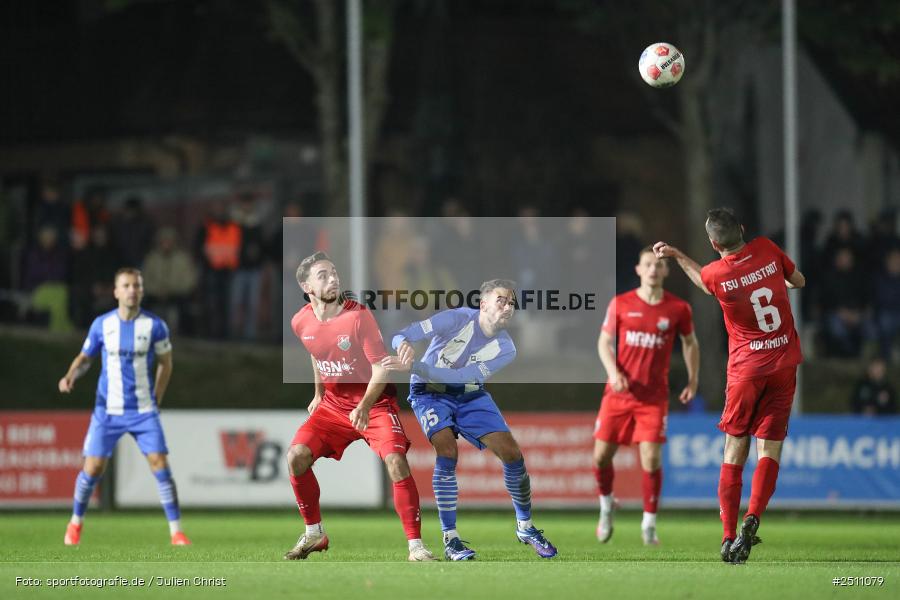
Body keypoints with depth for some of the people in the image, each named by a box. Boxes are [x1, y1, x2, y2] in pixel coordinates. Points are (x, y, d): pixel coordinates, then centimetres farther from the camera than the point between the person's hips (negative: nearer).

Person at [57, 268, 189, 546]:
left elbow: (165, 363, 9)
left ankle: (176, 531, -6)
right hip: (108, 410, 0)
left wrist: (156, 399, 4)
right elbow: (85, 357, 10)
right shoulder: (102, 324, -1)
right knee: (93, 468, -4)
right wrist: (71, 375, -10)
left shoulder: (154, 325, -4)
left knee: (160, 463, -12)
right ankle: (76, 523, 20)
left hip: (143, 410, 0)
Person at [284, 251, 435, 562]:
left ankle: (416, 546, -16)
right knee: (296, 456, -11)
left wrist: (365, 407, -30)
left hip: (374, 403, -5)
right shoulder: (301, 322, -3)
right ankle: (314, 534, 8)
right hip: (333, 405, 5)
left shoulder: (358, 316, -19)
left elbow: (381, 367, -18)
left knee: (396, 461, -24)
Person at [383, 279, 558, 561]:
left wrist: (413, 367, -37)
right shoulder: (459, 318, -21)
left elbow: (460, 376, -25)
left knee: (511, 452, -7)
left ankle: (525, 526, 17)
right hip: (430, 392, -4)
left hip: (470, 395, 4)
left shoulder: (504, 349, -12)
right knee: (447, 447, -28)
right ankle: (450, 538, -20)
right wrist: (404, 344, -53)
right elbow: (402, 335, -27)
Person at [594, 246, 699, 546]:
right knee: (601, 455, 1)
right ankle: (606, 505, 31)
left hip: (654, 397, -1)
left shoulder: (678, 308, 0)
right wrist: (613, 372, -13)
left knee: (651, 459, -11)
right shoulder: (620, 304, -1)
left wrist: (693, 380, 11)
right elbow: (604, 341, 4)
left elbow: (690, 343, 15)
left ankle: (649, 524, 4)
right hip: (619, 393, 1)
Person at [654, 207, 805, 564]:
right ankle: (752, 518, -21)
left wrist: (677, 255, 28)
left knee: (734, 452, 8)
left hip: (745, 368, -2)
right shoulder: (767, 249, -5)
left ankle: (728, 537, 3)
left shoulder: (715, 274, -10)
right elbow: (799, 281, 12)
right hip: (784, 363, 2)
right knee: (769, 449, 1)